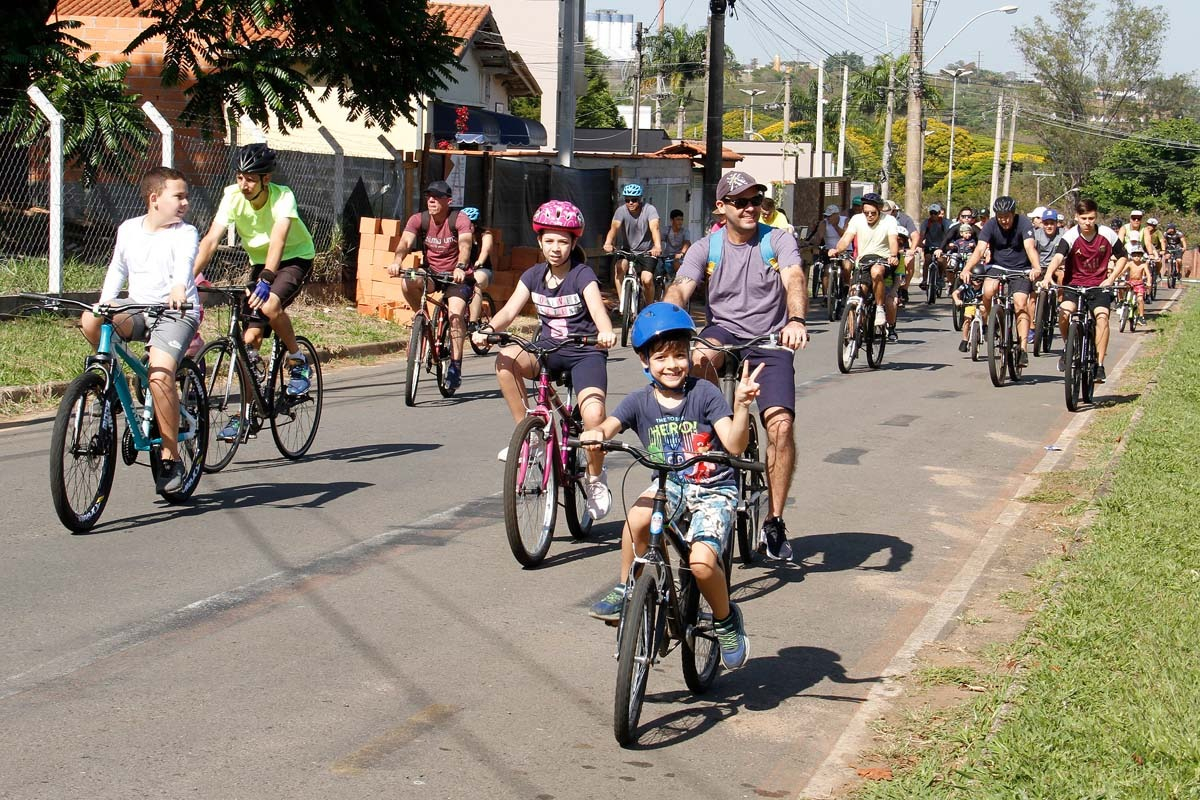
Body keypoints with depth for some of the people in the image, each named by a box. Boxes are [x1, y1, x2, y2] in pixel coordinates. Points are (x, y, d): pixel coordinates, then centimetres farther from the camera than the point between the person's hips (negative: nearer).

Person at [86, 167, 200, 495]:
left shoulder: (185, 234, -5)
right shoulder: (129, 229, 9)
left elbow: (184, 264, -26)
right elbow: (117, 269, 20)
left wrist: (178, 288, -47)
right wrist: (105, 302, 5)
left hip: (176, 313, -4)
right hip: (139, 312, 4)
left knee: (160, 375, -27)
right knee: (90, 321, -25)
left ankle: (171, 458, -15)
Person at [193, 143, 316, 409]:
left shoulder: (283, 197, -28)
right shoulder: (233, 196, -18)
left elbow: (278, 239, -43)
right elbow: (211, 239, -25)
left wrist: (266, 278, -58)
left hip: (295, 258, -4)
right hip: (260, 262, 4)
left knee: (269, 305, -33)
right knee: (250, 338, -4)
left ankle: (298, 363, -9)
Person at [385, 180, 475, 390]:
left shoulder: (460, 220, -13)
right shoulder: (419, 220, -5)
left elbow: (465, 245, -30)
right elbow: (405, 242, -21)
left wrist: (460, 267, -51)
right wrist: (397, 261, -44)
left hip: (458, 277, -3)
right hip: (431, 274, 3)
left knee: (455, 314, -26)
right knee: (408, 283, -29)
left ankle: (455, 367, -17)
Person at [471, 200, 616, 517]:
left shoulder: (582, 275, -10)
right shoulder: (533, 276, 5)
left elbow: (597, 308, -28)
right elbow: (510, 310, -6)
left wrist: (606, 332, -50)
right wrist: (488, 329, -27)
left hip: (585, 352, -4)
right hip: (548, 350, 4)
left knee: (593, 414, -29)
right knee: (507, 359, -29)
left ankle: (596, 478, -1)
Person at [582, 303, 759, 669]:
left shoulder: (704, 393, -11)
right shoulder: (640, 401, -3)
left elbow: (735, 445, -19)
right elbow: (608, 426, -18)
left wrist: (741, 405, -36)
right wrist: (594, 435, -42)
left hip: (715, 489, -3)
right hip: (671, 483, 3)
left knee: (701, 561, -26)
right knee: (637, 517, -32)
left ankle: (726, 621, 6)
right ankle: (624, 591, -7)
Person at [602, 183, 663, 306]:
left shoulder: (649, 210, -17)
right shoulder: (621, 211, -12)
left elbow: (654, 228, -33)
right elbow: (614, 228, -27)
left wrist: (657, 247, -52)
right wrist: (608, 243, -49)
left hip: (647, 252, -2)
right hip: (627, 250, 2)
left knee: (647, 280, -19)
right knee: (619, 267, -27)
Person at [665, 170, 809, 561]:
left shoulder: (778, 240, -2)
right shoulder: (706, 248, 2)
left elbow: (794, 279, -20)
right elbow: (680, 289, -12)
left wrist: (795, 320, -42)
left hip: (769, 341, -1)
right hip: (723, 330, 1)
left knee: (781, 423, -19)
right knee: (698, 358, -37)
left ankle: (775, 520, -5)